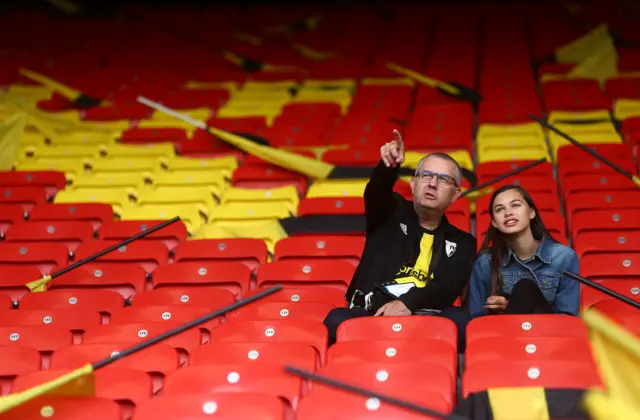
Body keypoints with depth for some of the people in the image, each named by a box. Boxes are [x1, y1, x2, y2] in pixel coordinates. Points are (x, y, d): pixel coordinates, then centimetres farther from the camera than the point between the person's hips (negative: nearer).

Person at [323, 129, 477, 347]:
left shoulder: (461, 242, 21)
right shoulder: (391, 214, 19)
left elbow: (448, 288, 2)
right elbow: (375, 193, -6)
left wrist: (408, 303, -20)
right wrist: (388, 166, -31)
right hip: (370, 314, 0)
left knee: (459, 320, -34)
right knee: (337, 320, -35)